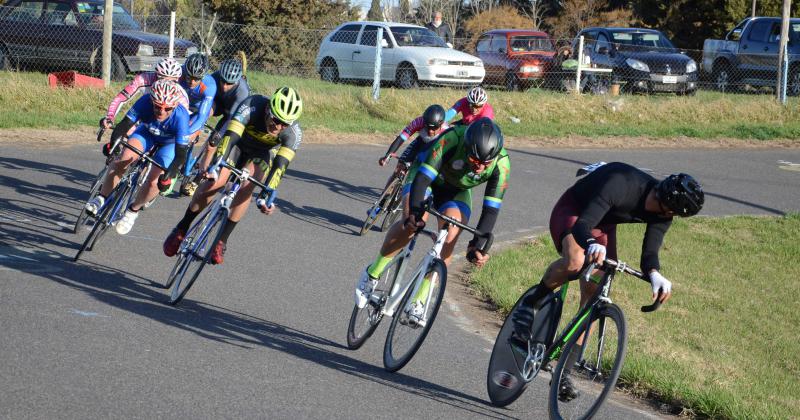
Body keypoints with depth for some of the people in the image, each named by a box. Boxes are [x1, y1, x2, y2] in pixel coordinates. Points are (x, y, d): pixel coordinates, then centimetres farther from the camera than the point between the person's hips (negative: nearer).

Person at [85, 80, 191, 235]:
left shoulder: (181, 117, -39)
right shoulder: (145, 102, -33)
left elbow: (180, 154, -37)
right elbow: (124, 125, -34)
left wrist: (168, 176, -48)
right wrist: (112, 143, -51)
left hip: (170, 142, -2)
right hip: (147, 133, 2)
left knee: (154, 181, -19)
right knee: (124, 158, -26)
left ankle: (133, 210, 9)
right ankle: (101, 197, -11)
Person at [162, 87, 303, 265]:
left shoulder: (293, 133, -31)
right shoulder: (252, 106, -35)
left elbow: (280, 165, -35)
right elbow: (230, 136, -42)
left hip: (259, 155, 1)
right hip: (237, 143, -1)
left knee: (245, 188, -28)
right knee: (215, 181, -25)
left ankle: (222, 240, -15)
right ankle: (182, 228, -5)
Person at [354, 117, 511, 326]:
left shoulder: (502, 164, -31)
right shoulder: (453, 139, -39)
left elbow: (491, 209, -28)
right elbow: (423, 176, -40)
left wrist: (477, 245, -38)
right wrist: (415, 212, -54)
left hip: (457, 190, 2)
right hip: (428, 177, -2)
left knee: (449, 241, -19)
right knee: (411, 224, -29)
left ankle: (418, 301, -5)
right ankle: (372, 274, -8)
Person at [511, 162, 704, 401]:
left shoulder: (664, 213, -19)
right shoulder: (621, 184, -38)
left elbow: (650, 252, -18)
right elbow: (581, 225, -42)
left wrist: (654, 274, -40)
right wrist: (592, 244, -64)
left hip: (602, 225, 6)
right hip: (571, 212, -6)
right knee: (575, 261, -38)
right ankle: (532, 302, -10)